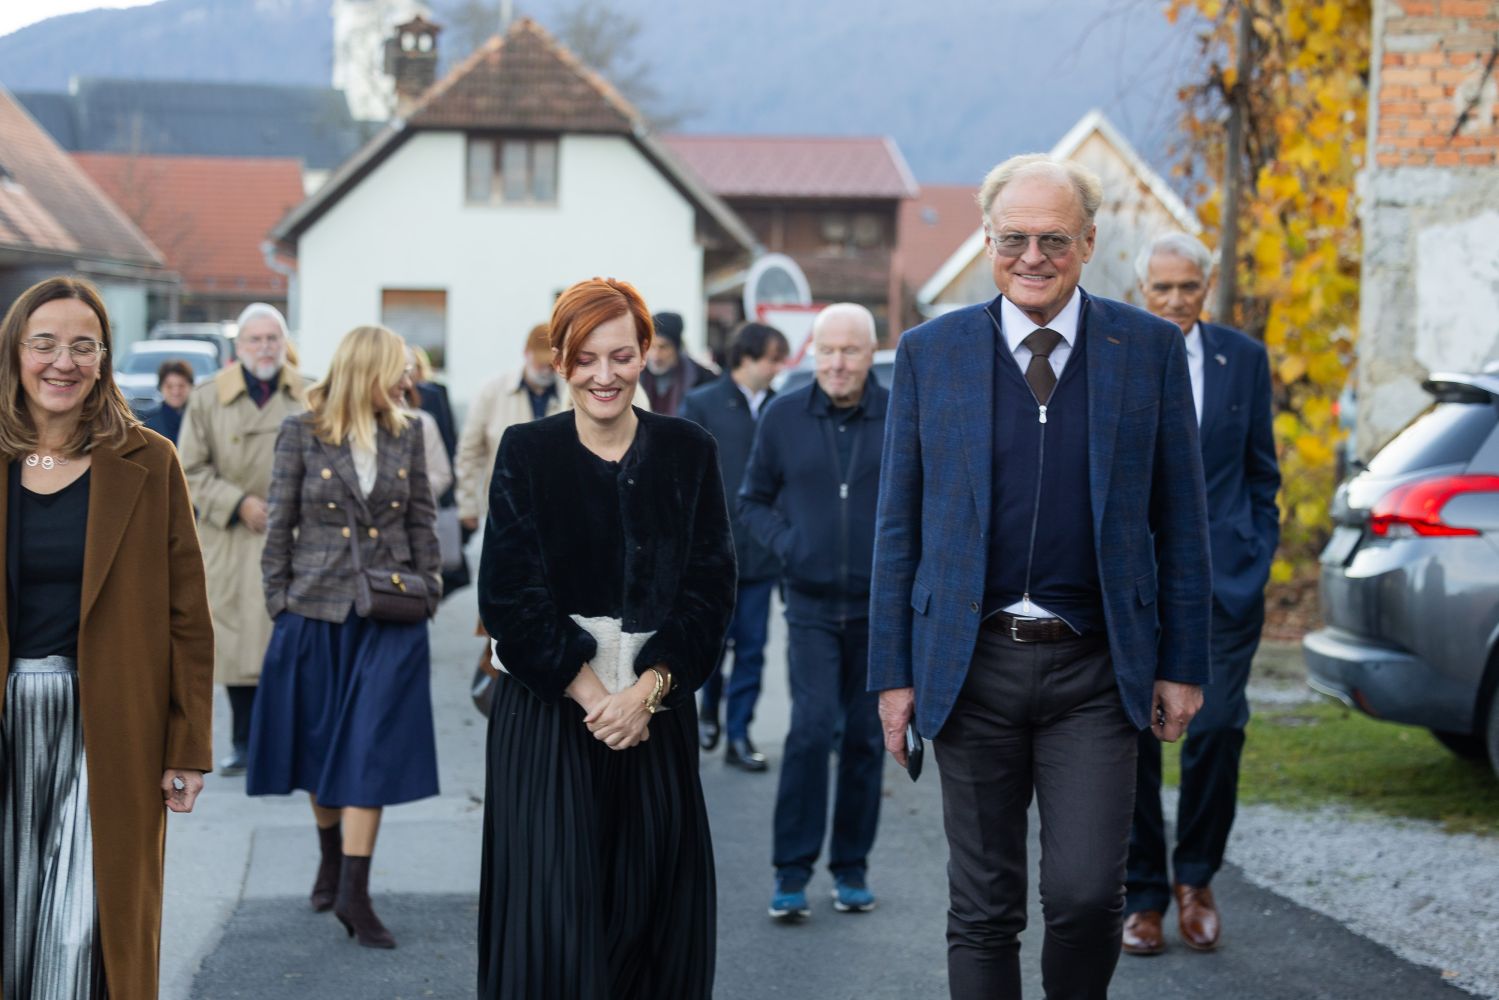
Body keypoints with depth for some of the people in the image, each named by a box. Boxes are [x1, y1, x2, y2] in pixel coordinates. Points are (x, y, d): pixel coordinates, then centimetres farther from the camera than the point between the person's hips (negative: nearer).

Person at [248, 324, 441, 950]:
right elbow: (279, 522, 0)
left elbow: (422, 519, 11)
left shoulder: (406, 436, 5)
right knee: (320, 739, 11)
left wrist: (427, 587, 4)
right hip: (317, 607, -1)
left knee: (373, 745, -6)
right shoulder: (301, 434, -3)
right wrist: (278, 599, -2)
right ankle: (332, 858, 33)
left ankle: (353, 891, -7)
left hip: (389, 612, 1)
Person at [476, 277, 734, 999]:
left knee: (651, 911, 4)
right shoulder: (526, 453, 0)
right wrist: (589, 692, -12)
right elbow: (511, 595, -4)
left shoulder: (688, 452, 4)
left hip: (656, 711, 2)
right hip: (547, 711, -2)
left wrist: (647, 688, -12)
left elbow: (709, 586, 0)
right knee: (554, 915, -4)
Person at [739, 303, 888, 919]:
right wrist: (784, 541, -7)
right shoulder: (783, 417, 1)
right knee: (812, 727, -12)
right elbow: (753, 499, 10)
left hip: (881, 607, 1)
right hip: (812, 604, -1)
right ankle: (792, 872, -3)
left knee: (865, 738, 8)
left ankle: (851, 868, 20)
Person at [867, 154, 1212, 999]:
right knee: (983, 912, 6)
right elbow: (899, 524, 6)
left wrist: (1184, 665, 2)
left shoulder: (1151, 349, 3)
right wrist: (893, 672, 2)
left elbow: (1181, 519, 5)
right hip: (972, 668, 1)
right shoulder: (931, 353, 4)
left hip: (1095, 673, -1)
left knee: (1086, 894, -9)